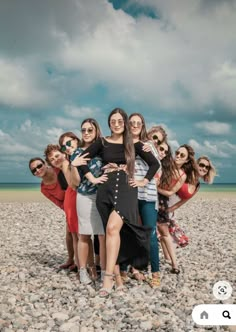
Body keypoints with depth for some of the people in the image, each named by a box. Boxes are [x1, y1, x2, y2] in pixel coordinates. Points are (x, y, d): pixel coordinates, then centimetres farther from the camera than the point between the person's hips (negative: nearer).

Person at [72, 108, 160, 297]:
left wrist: (144, 182, 4)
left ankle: (108, 277, -24)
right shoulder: (102, 143, 9)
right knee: (112, 232, 1)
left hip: (126, 190, -2)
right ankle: (118, 278, 9)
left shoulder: (134, 144, 8)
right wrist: (92, 179, 3)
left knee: (113, 227, -25)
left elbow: (154, 163, 13)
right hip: (106, 190, 2)